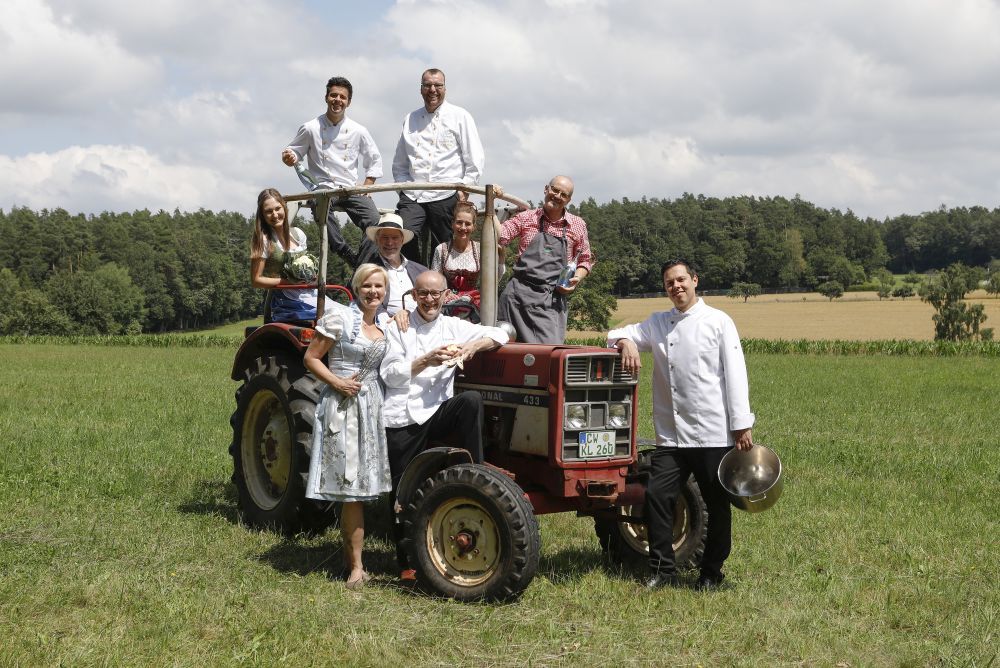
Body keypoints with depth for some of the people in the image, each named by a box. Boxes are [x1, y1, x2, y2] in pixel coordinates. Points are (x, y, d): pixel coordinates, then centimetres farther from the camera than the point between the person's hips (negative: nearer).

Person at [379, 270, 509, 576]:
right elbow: (390, 374, -4)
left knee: (471, 399, -31)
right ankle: (408, 562, 14)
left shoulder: (453, 327, 10)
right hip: (403, 418, -1)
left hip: (437, 412, 1)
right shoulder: (398, 327, 6)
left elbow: (499, 334, 6)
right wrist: (426, 361, -18)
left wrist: (475, 344, -14)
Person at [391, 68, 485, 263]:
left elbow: (476, 160, 4)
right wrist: (403, 185, 8)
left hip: (446, 196, -2)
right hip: (412, 195, 2)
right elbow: (399, 163, 23)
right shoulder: (410, 120, 18)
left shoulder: (459, 117, 8)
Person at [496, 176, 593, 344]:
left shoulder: (577, 225, 9)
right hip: (519, 293, 0)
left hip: (553, 299, 0)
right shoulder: (526, 217, 8)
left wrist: (576, 279, -2)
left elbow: (585, 260, 18)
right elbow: (499, 237, 0)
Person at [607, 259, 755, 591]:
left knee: (717, 504, 4)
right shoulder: (657, 324, 13)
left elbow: (735, 374, -3)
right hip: (671, 435, 4)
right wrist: (626, 342, -9)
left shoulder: (718, 322, 0)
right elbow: (617, 334, 16)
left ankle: (711, 573, 18)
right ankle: (663, 572, 5)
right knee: (657, 495, -5)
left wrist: (741, 424, -9)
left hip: (713, 433, -3)